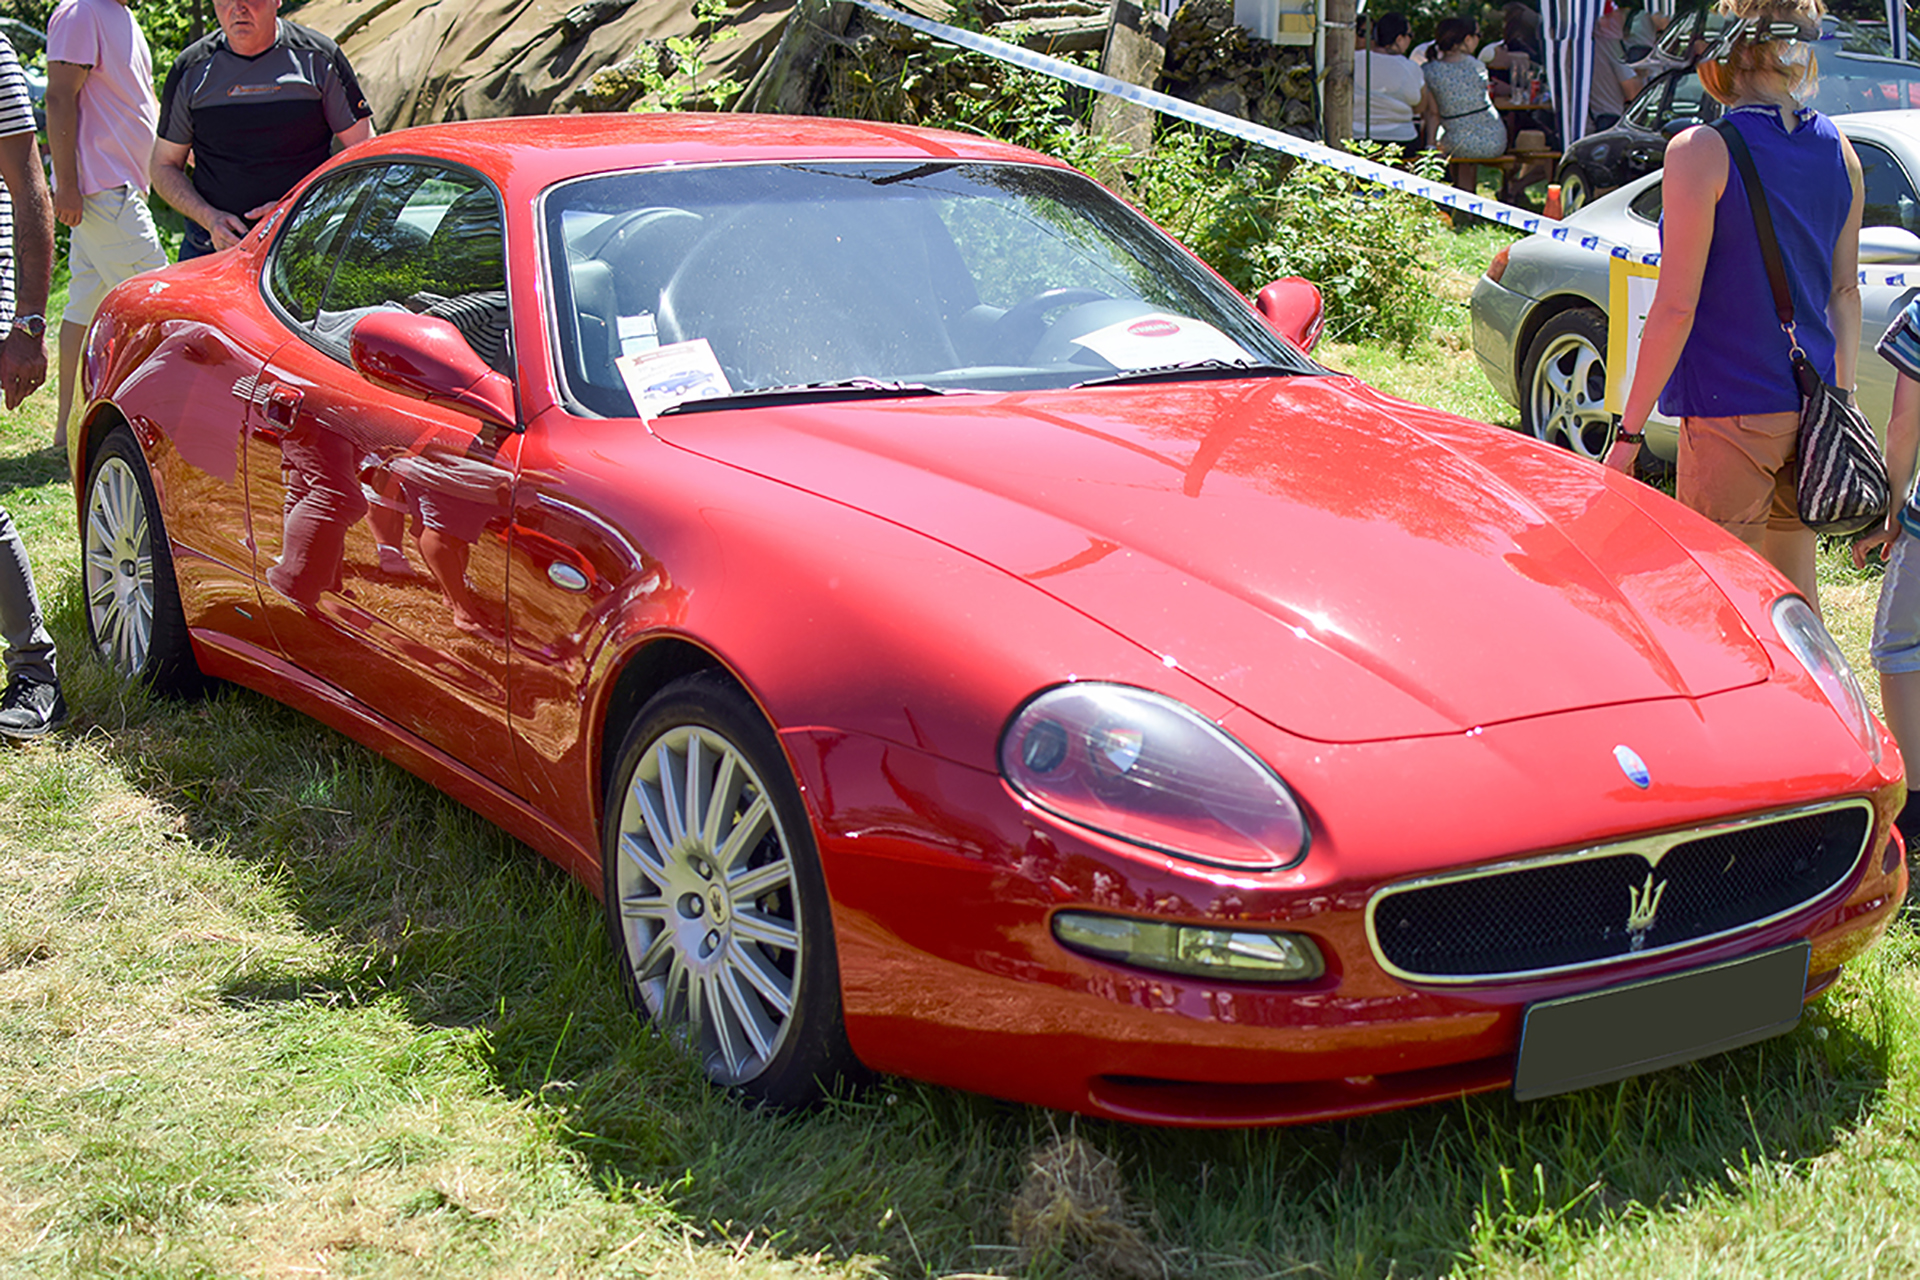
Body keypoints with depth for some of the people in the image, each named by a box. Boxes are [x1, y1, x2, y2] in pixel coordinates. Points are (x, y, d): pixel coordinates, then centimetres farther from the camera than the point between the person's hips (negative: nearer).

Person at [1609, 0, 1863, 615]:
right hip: (1810, 407, 7)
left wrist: (1629, 430, -11)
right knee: (1792, 590, 17)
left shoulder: (1700, 152, -13)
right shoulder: (1838, 151, 7)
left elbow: (1676, 306, -15)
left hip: (1730, 411, -7)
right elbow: (1844, 292, 13)